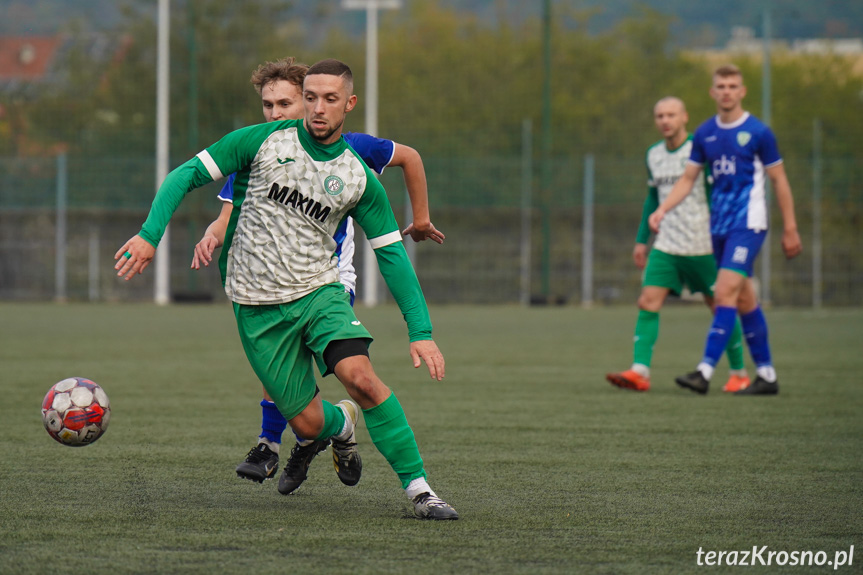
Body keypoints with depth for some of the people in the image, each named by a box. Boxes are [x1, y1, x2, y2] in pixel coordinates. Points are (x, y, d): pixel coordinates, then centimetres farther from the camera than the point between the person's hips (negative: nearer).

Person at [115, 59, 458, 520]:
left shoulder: (359, 178, 1)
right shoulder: (262, 141, -5)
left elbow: (392, 256, 5)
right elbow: (187, 176, -2)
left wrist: (421, 331, -2)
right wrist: (150, 234, -17)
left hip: (319, 291, 1)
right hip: (258, 308, 0)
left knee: (359, 375, -28)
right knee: (307, 423, -3)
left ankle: (419, 489, -18)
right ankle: (342, 423, 37)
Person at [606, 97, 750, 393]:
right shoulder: (653, 155, 11)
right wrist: (641, 240, 19)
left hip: (702, 247, -5)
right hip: (665, 247, 5)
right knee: (648, 303, -11)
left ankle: (739, 373, 18)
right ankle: (639, 372, -17)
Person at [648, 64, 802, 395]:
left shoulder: (758, 132, -5)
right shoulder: (704, 134, 9)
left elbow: (779, 181, 0)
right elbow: (688, 179, 13)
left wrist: (790, 229, 0)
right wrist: (662, 209, -2)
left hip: (748, 222, -6)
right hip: (718, 225, 6)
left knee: (726, 292, -16)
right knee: (744, 299, 9)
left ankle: (705, 372, -22)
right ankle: (766, 374, 16)